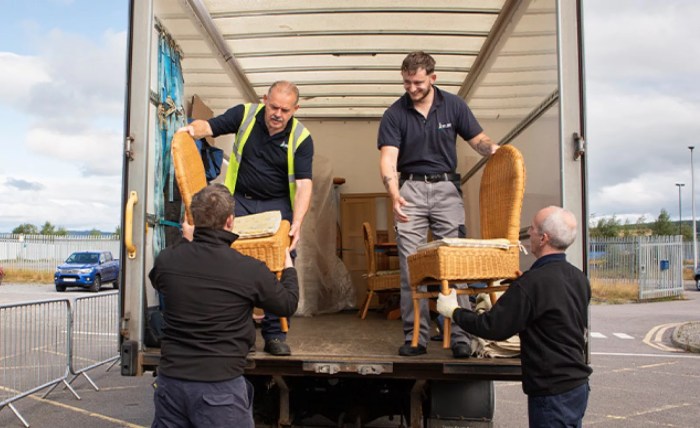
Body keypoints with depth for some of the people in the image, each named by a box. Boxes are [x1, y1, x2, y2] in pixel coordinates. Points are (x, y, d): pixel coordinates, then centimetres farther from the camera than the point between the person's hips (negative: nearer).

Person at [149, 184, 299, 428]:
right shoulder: (250, 270, -16)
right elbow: (288, 304, 2)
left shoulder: (166, 259, -5)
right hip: (220, 386, -4)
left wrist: (186, 242, 35)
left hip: (170, 378, 4)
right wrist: (289, 268, 22)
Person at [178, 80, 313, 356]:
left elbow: (304, 184, -16)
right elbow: (209, 126, -3)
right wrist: (192, 129, -29)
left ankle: (274, 334, 6)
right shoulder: (245, 115, -5)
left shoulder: (301, 138, -10)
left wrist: (296, 224, -29)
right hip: (240, 200, 1)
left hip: (278, 204, -1)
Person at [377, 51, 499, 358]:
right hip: (411, 188, 0)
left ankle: (460, 336, 2)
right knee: (410, 267, -2)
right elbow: (388, 159, -10)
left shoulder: (453, 105, 5)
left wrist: (493, 149, -16)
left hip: (446, 187, 0)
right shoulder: (395, 115, 0)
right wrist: (394, 194, -28)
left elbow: (477, 139, 9)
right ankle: (415, 337, 6)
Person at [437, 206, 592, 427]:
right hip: (578, 385, 8)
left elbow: (493, 327, -18)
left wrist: (453, 311, -3)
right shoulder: (579, 278, 4)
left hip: (553, 393, -8)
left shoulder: (533, 283, -23)